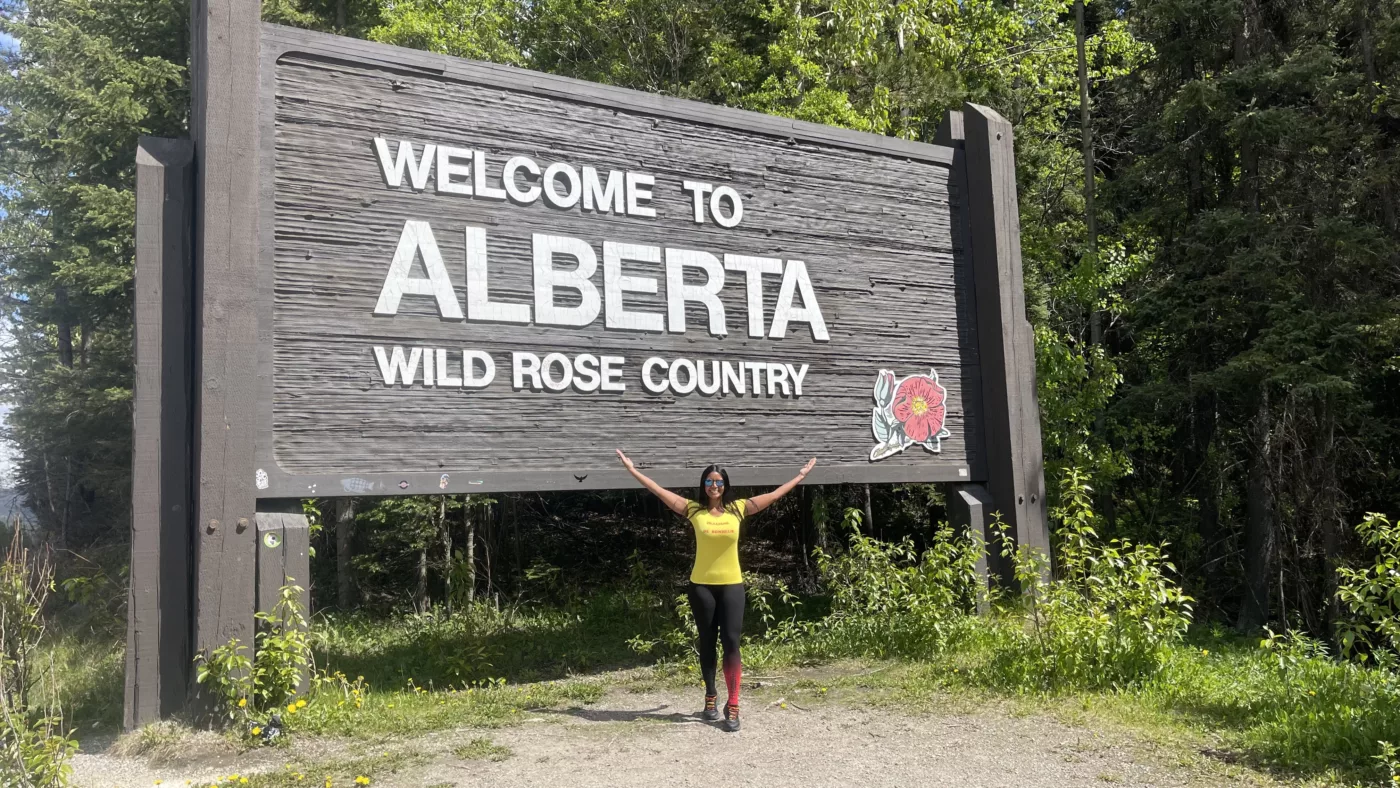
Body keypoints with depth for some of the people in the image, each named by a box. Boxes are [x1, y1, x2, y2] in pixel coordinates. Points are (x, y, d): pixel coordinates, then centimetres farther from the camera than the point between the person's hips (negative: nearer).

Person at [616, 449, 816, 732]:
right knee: (707, 642, 11)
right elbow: (659, 491, -3)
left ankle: (733, 706, -1)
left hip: (732, 586, 0)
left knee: (731, 642, -4)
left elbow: (773, 496, 8)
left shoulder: (738, 508, 0)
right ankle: (710, 697, 27)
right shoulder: (693, 509, -3)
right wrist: (633, 470, -5)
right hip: (702, 586, 0)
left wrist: (801, 475, 12)